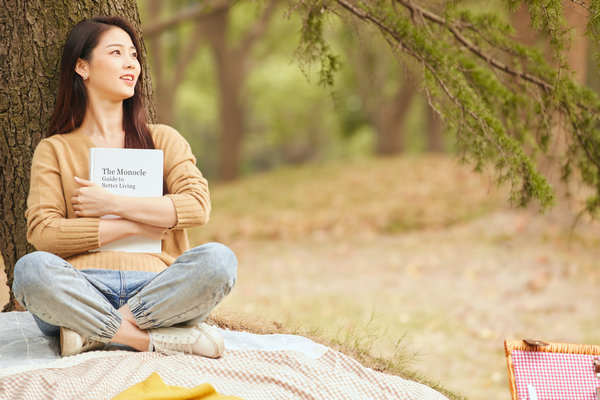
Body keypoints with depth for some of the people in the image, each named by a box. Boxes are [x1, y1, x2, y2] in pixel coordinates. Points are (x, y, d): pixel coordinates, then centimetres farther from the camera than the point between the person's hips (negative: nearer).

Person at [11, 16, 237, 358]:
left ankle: (94, 332, -26)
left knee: (218, 259, -29)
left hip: (154, 286, 2)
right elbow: (42, 232, -1)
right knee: (32, 269, -34)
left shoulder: (163, 139, 20)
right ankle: (153, 338, -29)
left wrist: (112, 204, -3)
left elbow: (197, 207, 2)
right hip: (82, 288, -1)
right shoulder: (55, 150, 15)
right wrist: (132, 226, -3)